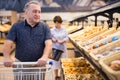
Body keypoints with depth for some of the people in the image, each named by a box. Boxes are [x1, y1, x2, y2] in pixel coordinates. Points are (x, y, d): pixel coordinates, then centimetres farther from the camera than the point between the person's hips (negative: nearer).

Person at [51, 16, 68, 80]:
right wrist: (52, 39, -23)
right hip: (56, 48, -3)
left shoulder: (64, 29, 0)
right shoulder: (52, 30, -8)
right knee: (56, 61, 3)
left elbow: (67, 37, -1)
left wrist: (62, 41, -17)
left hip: (63, 48, 3)